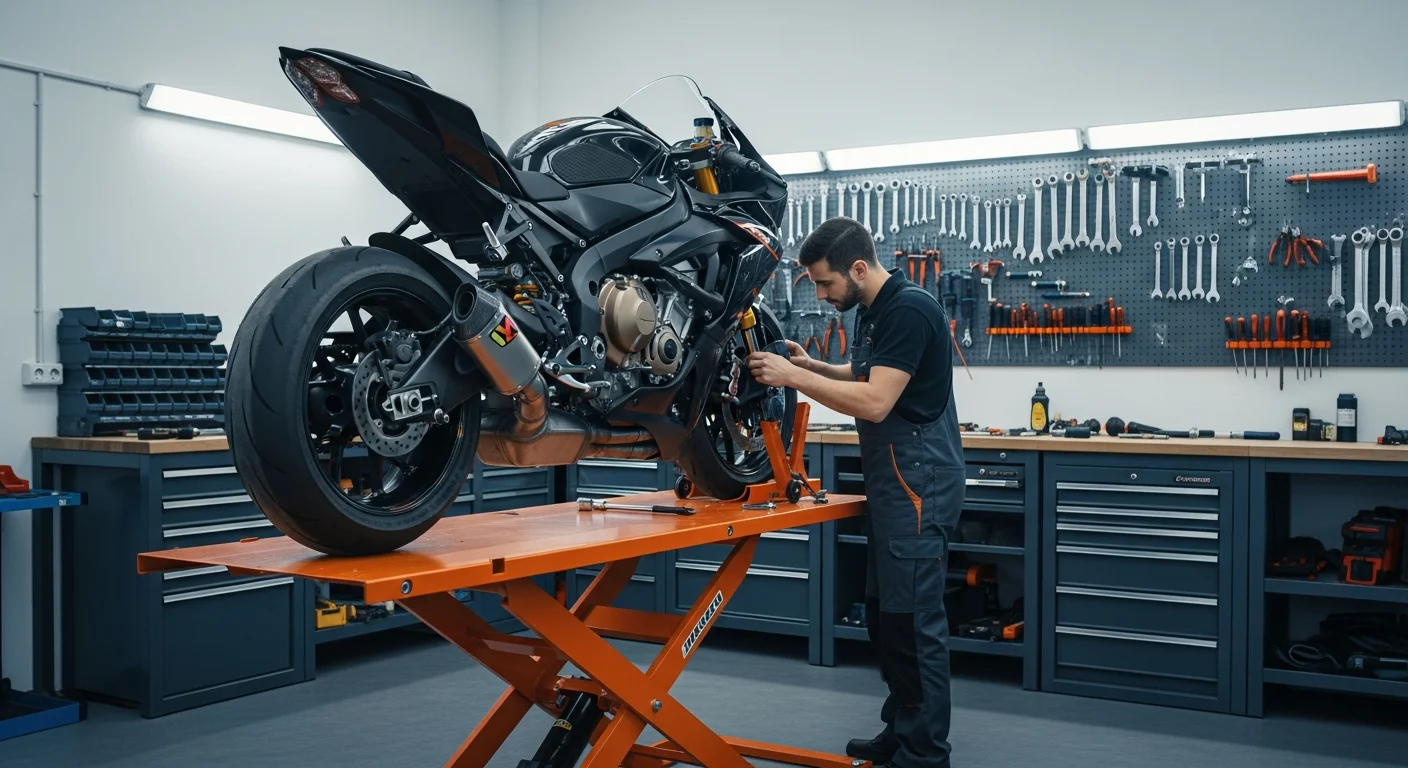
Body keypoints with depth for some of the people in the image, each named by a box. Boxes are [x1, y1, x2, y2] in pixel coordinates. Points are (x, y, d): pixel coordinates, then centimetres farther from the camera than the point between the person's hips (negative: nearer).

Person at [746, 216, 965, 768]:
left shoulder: (909, 309, -17)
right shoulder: (873, 312, 13)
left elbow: (876, 401, -24)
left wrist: (795, 378, -19)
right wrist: (809, 366, 11)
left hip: (918, 483, -10)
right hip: (890, 481, 10)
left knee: (913, 619, -6)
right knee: (883, 613, 15)